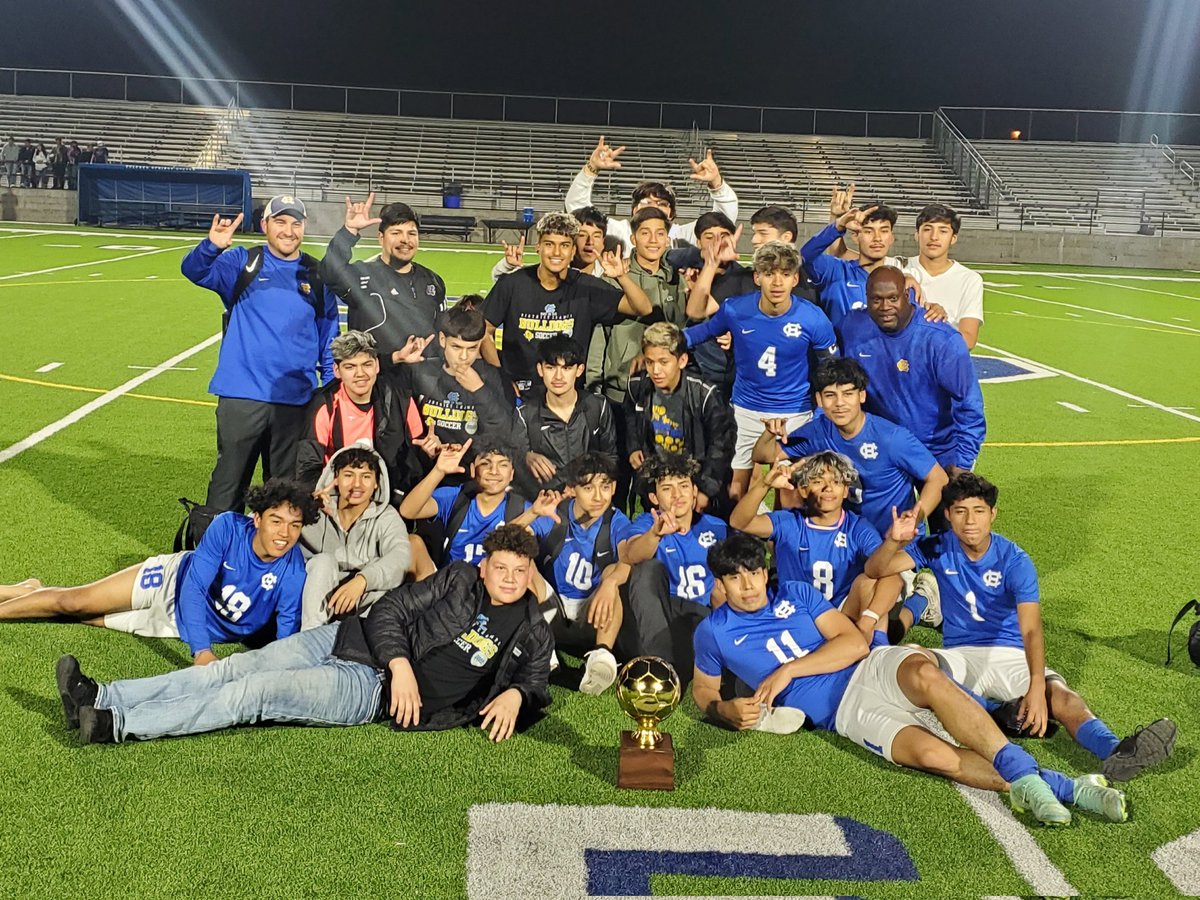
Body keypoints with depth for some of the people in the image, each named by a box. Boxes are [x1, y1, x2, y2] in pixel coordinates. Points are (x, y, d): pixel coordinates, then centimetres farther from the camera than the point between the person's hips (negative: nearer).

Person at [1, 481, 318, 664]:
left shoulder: (293, 575, -31)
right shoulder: (228, 527, -30)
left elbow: (288, 636, -25)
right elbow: (193, 586, -31)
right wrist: (201, 651, -42)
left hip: (196, 628, 1)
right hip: (173, 581, -1)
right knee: (73, 602, 4)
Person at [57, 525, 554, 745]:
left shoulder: (532, 632, 4)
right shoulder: (460, 580, 7)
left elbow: (535, 681, 8)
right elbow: (391, 608, 4)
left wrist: (515, 696, -16)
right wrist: (400, 663, -13)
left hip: (375, 689, -3)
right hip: (349, 639, 3)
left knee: (255, 693, -19)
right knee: (234, 669, -9)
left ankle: (116, 725, -20)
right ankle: (99, 698, -7)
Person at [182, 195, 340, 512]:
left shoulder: (318, 276, 10)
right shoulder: (242, 263, 4)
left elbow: (329, 339, 14)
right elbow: (194, 271, -13)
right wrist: (212, 246, -34)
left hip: (295, 401, 2)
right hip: (241, 398, -2)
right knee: (228, 483, 3)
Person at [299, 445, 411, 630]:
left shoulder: (387, 517, 0)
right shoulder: (319, 511, 2)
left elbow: (400, 555, -20)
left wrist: (362, 580, -39)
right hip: (319, 602, 1)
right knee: (323, 561, -27)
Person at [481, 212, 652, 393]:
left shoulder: (586, 287, -1)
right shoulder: (512, 284, -2)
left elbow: (643, 309, -6)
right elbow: (485, 331, 5)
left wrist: (622, 276, -22)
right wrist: (502, 379, -1)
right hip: (518, 389, -1)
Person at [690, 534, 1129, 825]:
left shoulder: (795, 593, 12)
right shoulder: (713, 632, 9)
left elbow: (855, 642, 3)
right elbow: (703, 691, 20)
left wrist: (788, 670, -9)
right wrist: (727, 710, -5)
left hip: (875, 668, 2)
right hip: (843, 712, -2)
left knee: (926, 676, -37)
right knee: (934, 755, -30)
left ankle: (1025, 777, -37)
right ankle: (1061, 787, -27)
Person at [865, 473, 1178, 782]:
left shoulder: (1015, 561, -7)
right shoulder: (937, 549, 0)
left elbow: (1031, 630, -19)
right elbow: (875, 571, -7)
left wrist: (1036, 686, -36)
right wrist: (894, 540, -30)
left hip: (1011, 655, -1)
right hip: (960, 654, 1)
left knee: (1060, 695, -31)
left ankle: (1114, 751, -55)